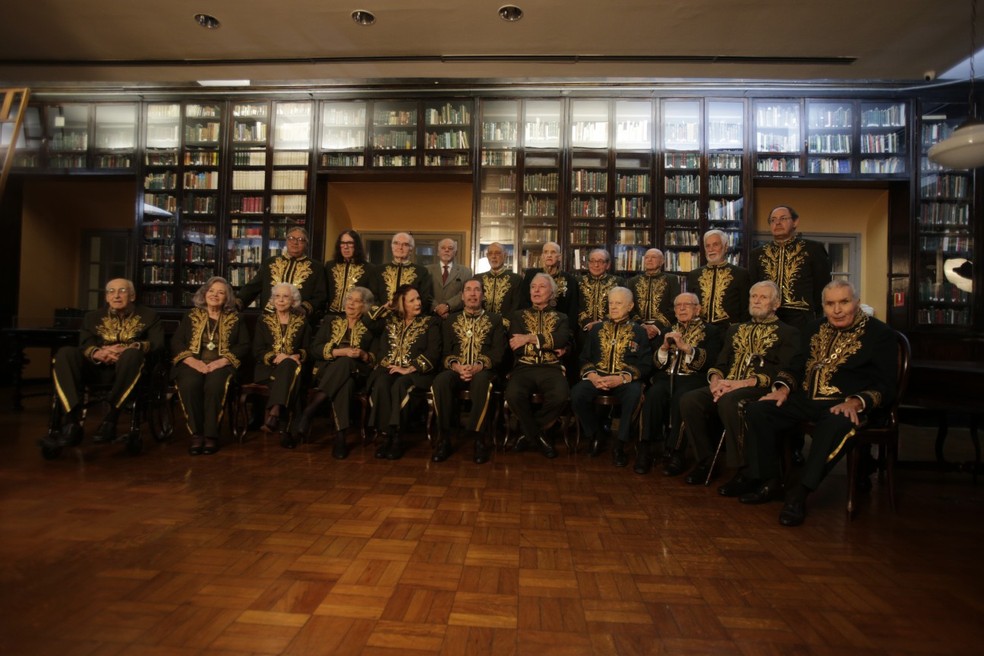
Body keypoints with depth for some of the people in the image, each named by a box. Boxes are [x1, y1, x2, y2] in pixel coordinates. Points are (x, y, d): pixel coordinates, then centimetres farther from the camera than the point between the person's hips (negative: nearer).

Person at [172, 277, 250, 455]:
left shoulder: (234, 319, 14)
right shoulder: (191, 315, 18)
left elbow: (244, 346, 5)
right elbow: (176, 342, 10)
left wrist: (222, 361, -11)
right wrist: (192, 361, -9)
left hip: (221, 365, -1)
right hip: (192, 363, 1)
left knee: (214, 385, -35)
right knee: (189, 385, -33)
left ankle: (211, 435, -27)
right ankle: (196, 434, -24)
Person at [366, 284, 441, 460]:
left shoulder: (430, 322, 7)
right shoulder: (392, 322, 19)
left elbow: (433, 352, -6)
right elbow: (381, 349, 13)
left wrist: (409, 369, -16)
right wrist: (388, 364, -8)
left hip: (416, 372, -3)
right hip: (390, 369, 3)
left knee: (398, 386, -35)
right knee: (381, 385, -31)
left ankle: (394, 436, -26)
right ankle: (388, 435, -27)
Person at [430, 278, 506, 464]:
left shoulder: (495, 320, 14)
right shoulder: (451, 321, 20)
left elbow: (497, 352, 2)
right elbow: (445, 352, 10)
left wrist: (478, 367, -16)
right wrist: (456, 366, -13)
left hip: (483, 371, -2)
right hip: (456, 370, 2)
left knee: (481, 381, -39)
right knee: (440, 381, -33)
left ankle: (478, 438, -24)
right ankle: (445, 438, -21)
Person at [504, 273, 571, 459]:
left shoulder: (560, 317, 20)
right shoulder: (519, 315, 19)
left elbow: (562, 339, -4)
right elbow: (516, 346, 2)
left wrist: (530, 338, -11)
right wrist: (550, 345, -3)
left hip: (551, 368, 0)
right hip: (524, 367, 0)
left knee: (561, 395, -33)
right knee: (513, 395, -34)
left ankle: (530, 433, -5)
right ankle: (539, 436, -6)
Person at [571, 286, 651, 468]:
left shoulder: (639, 332, 11)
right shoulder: (596, 328, 19)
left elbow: (644, 365, 1)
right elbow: (584, 358, 14)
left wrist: (622, 378, -17)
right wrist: (592, 375, -9)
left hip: (626, 380, -2)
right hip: (597, 377, 2)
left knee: (634, 394, -37)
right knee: (576, 393, -28)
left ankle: (619, 445, -16)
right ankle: (596, 436, -2)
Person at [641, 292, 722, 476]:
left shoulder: (711, 331, 13)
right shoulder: (669, 331, 25)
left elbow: (710, 362, -4)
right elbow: (655, 364, 15)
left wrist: (686, 347, -16)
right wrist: (664, 347, -5)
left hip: (693, 378, -3)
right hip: (667, 377, 3)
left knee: (681, 398, -36)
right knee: (654, 394, -32)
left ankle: (675, 453, -27)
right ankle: (646, 449, -29)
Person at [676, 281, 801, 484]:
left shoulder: (788, 333, 10)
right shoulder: (735, 330, 26)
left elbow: (784, 372, -5)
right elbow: (720, 363, 20)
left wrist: (742, 383, -18)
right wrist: (716, 380, -6)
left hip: (761, 390, -5)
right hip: (727, 387, 5)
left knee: (728, 401, -38)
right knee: (689, 400, -24)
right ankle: (705, 463, -10)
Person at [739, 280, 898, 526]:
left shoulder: (880, 334, 1)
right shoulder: (817, 329, 17)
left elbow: (886, 385, -6)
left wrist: (856, 402, -24)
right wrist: (784, 388, 1)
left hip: (845, 405, -5)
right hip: (806, 400, 6)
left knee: (837, 425, -40)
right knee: (756, 411, -14)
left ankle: (799, 492, -29)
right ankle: (768, 481, -7)